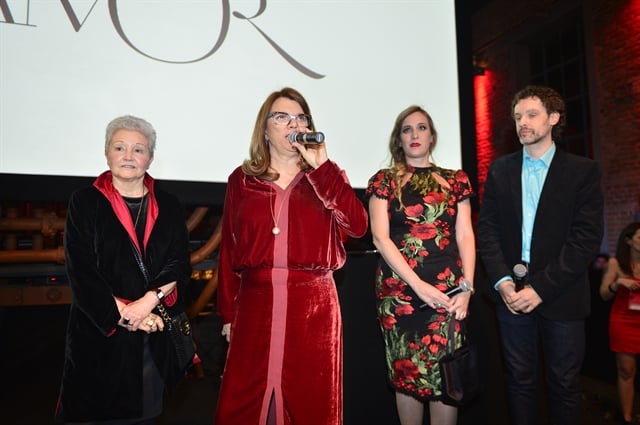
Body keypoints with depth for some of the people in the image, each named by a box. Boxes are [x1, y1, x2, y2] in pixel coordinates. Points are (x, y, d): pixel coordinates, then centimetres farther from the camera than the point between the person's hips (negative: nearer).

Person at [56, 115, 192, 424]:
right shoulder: (85, 202, -1)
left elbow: (180, 265, 0)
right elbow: (80, 271, -7)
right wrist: (123, 313, -14)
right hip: (100, 332, -2)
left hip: (156, 334, 2)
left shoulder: (169, 207, 6)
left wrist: (150, 300, -17)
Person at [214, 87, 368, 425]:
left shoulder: (327, 176, 7)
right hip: (256, 302, 1)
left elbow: (357, 225, -10)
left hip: (313, 305, 0)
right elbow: (229, 248, 7)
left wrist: (320, 167, -11)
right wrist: (228, 312, 6)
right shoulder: (242, 179, 8)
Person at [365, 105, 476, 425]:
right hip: (399, 288, -1)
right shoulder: (384, 180, 6)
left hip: (447, 290, 1)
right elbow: (380, 237, -3)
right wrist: (418, 285, -12)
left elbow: (465, 235, 7)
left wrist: (467, 287, -6)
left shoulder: (455, 180, 12)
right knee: (406, 373, 6)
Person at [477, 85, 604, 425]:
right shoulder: (500, 170, 8)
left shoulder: (583, 170, 0)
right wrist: (502, 281, -10)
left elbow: (587, 238, -8)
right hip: (512, 292, 2)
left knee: (564, 382, 11)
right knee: (519, 380, 11)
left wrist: (541, 288, -15)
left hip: (560, 295, -2)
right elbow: (487, 228, 3)